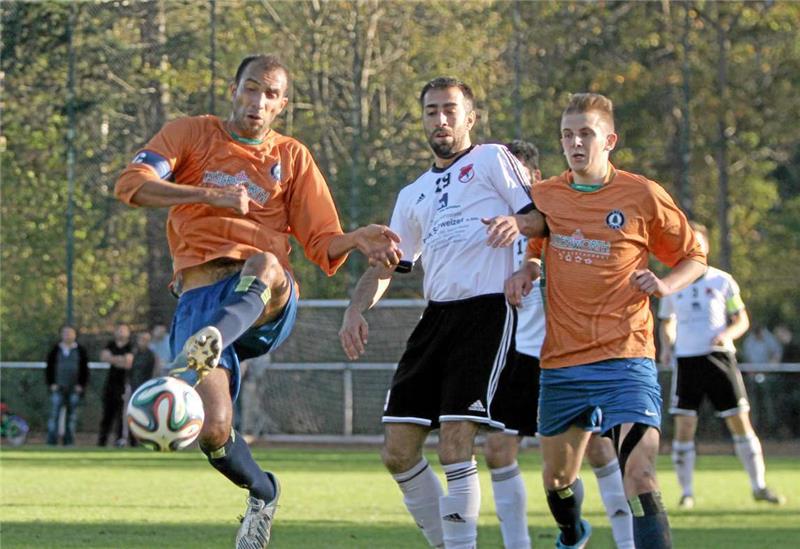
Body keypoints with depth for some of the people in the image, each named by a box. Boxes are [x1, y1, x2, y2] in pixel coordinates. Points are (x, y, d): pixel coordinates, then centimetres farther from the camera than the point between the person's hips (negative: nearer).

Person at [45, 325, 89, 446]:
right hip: (58, 388, -1)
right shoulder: (55, 350, 6)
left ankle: (69, 441, 5)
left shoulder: (80, 351, 6)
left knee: (72, 416, 1)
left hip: (75, 389, 1)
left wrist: (81, 385, -4)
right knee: (54, 414, -8)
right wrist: (51, 384, -4)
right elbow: (49, 369, 7)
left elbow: (85, 370, 6)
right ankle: (51, 442, -9)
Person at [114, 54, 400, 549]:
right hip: (200, 297, 0)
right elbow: (132, 185, -3)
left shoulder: (292, 157, 19)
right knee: (213, 433, -19)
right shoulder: (192, 134, 14)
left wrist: (357, 241, -8)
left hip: (266, 301, 0)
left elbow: (323, 244, 16)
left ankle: (200, 353, -62)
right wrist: (207, 194, -17)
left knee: (265, 265, -39)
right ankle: (262, 491, 14)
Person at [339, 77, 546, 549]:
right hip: (436, 316, 7)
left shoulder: (493, 159, 9)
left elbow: (544, 217, 0)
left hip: (487, 311, -7)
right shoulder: (413, 195, 27)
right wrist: (356, 310, 7)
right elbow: (387, 264, 25)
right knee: (399, 452, 1)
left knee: (455, 446, -16)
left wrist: (517, 223, -22)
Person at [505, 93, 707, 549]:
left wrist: (665, 284, -11)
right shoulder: (544, 196, 6)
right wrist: (526, 269, 3)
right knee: (557, 477, 18)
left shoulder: (643, 196, -3)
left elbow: (695, 257, 9)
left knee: (639, 477, -21)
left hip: (626, 358, -4)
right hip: (561, 363, 4)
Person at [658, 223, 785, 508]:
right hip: (686, 360, 1)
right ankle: (686, 491, 5)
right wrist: (666, 346, 1)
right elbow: (667, 322, 21)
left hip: (719, 357, -1)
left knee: (740, 420, -3)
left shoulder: (722, 281, 3)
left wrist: (727, 334, -14)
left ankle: (759, 486, 5)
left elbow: (742, 320, 7)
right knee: (684, 427, -4)